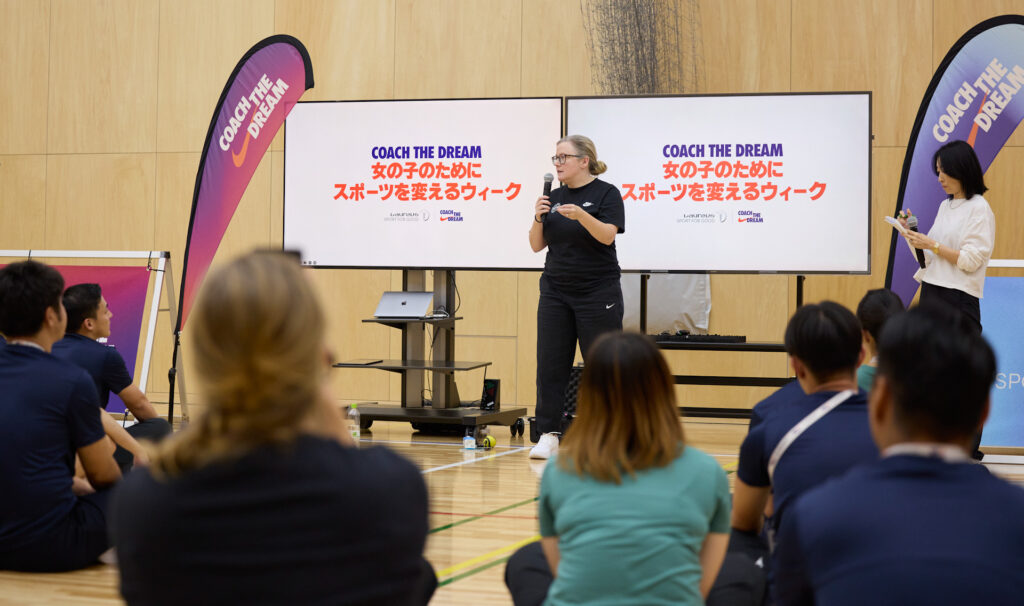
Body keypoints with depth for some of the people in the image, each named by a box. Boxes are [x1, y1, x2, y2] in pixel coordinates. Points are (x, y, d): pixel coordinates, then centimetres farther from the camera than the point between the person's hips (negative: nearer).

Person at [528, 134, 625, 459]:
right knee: (550, 365, 1)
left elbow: (607, 235, -19)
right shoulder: (555, 196, 11)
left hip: (597, 293, -5)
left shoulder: (606, 193, -4)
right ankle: (548, 435, 5)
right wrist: (538, 218, -10)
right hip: (556, 292, 5)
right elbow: (537, 245, 8)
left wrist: (581, 215, -34)